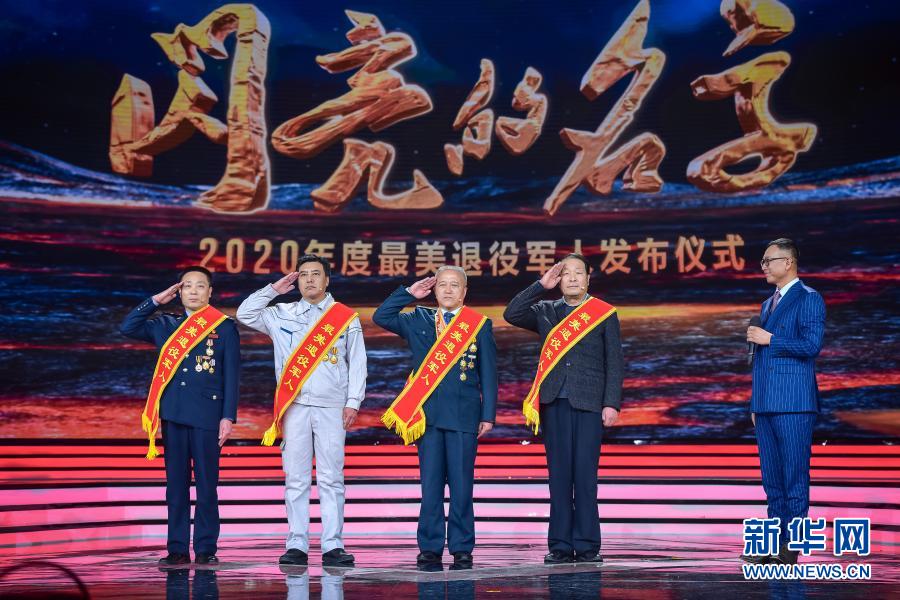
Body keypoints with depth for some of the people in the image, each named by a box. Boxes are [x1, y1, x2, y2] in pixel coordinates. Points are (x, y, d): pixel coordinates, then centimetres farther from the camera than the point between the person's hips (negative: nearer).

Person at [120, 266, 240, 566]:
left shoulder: (225, 327, 4)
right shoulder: (165, 325, 15)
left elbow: (232, 375, 0)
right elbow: (127, 327, 13)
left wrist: (229, 417, -6)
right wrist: (156, 301, 8)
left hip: (207, 415, -3)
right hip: (173, 414, 3)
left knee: (206, 484, 0)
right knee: (176, 483, 5)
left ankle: (206, 549, 6)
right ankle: (177, 549, 10)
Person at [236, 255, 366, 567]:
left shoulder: (346, 318, 8)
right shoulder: (282, 315, 13)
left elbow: (357, 363, 6)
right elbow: (245, 314, 7)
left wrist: (353, 402, -3)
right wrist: (273, 290, 5)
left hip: (332, 408, -1)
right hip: (294, 407, 1)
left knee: (331, 479, -2)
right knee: (295, 479, 1)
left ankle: (333, 546, 0)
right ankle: (297, 546, 5)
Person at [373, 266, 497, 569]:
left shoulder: (480, 325, 6)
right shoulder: (419, 321, 13)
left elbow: (488, 374, 4)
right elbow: (380, 317, 10)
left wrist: (488, 415, -2)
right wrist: (409, 293, 6)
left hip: (464, 415, -2)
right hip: (428, 413, 2)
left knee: (461, 484, 0)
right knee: (430, 484, 4)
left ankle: (462, 549, 8)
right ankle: (430, 548, 10)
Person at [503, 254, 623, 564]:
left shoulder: (605, 314, 8)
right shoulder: (545, 311, 15)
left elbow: (614, 363, 4)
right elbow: (511, 314, 0)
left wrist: (612, 403, -5)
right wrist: (541, 285, -2)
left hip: (589, 403, -2)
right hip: (554, 403, 2)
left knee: (585, 475, -3)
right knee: (559, 475, 3)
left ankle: (586, 546, 4)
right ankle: (560, 545, 8)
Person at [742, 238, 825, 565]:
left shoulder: (809, 299, -4)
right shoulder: (768, 304, 22)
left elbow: (811, 344, -17)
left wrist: (769, 339, -10)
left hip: (793, 403, -8)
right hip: (766, 404, 8)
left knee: (794, 476, -5)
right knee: (772, 477, 9)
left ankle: (791, 547, -1)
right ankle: (775, 543, 15)